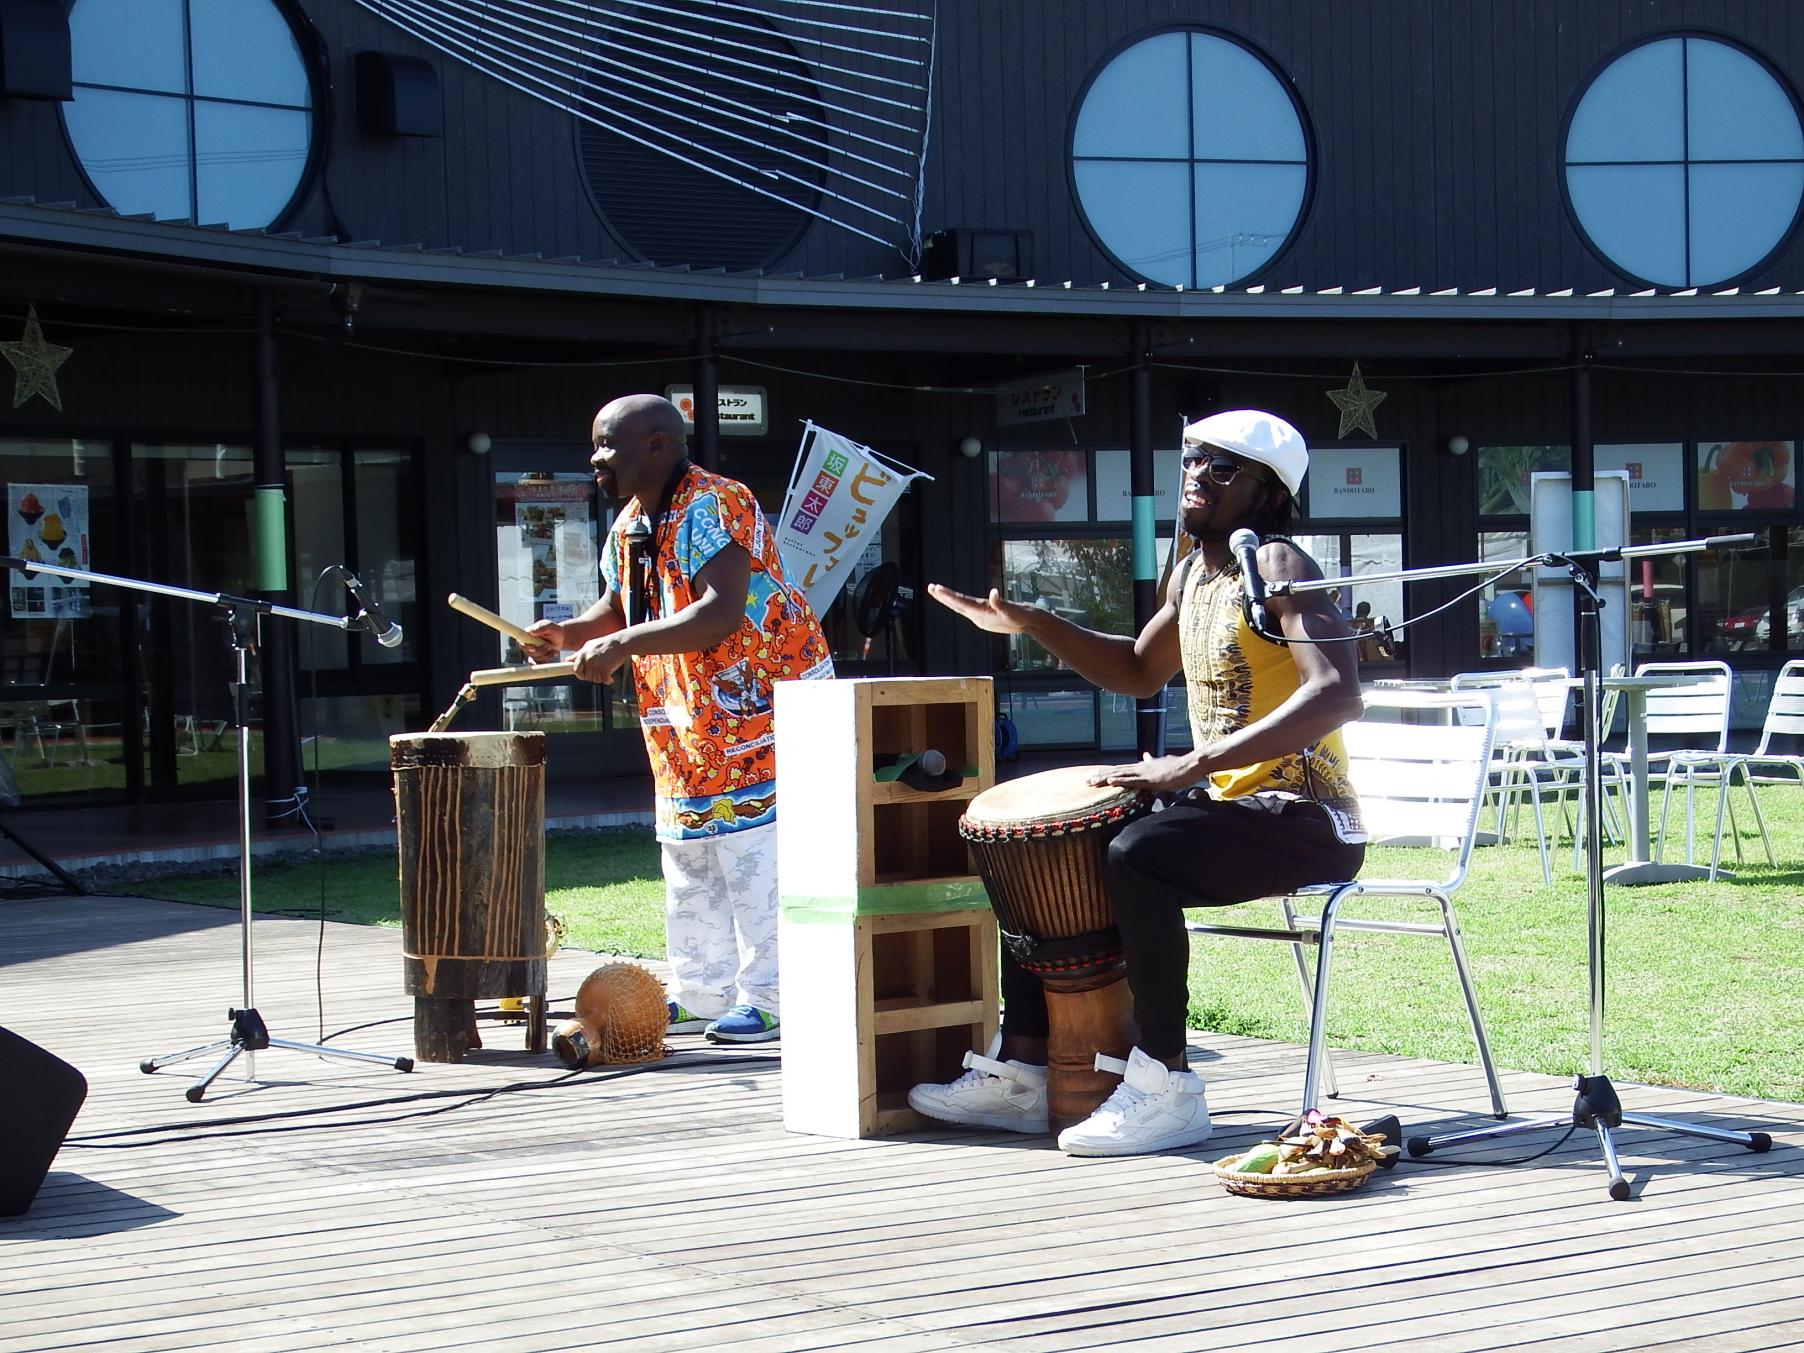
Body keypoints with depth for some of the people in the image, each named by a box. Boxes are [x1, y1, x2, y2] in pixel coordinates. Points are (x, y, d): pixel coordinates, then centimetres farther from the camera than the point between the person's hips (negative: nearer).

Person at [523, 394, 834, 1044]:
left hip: (763, 703, -10)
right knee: (690, 858, 13)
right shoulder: (629, 524, 10)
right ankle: (703, 994, 22)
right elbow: (615, 607, 21)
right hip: (689, 718, 10)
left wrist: (623, 645, -33)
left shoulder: (713, 507, -19)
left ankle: (768, 997, -4)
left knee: (754, 854, -10)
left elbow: (721, 612, -30)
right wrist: (570, 634, 0)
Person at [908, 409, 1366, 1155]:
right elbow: (1140, 671, 30)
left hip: (1303, 821, -10)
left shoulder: (1277, 565, -14)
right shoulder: (1192, 574, 13)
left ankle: (1165, 1085, -26)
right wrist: (1032, 624, 15)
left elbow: (1338, 694, -28)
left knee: (1137, 855, -33)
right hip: (1224, 806, 10)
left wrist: (1195, 764, -32)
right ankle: (1022, 1070, 9)